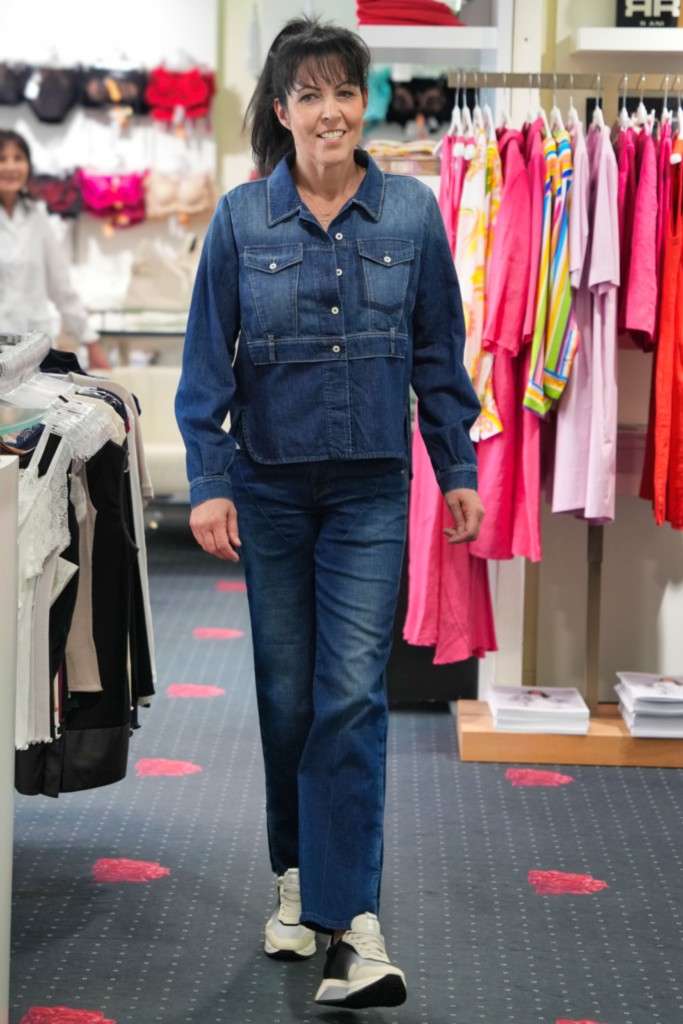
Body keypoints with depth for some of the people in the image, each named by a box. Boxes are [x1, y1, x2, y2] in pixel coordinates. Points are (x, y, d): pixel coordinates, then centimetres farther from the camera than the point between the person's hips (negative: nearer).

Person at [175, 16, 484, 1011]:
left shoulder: (411, 212, -1)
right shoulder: (241, 218, -3)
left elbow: (439, 354, 5)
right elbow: (207, 360, -2)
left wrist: (458, 470, 5)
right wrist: (208, 482, -9)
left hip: (371, 491, -1)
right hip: (270, 487, 1)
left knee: (352, 696, -8)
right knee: (287, 694, 11)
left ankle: (352, 926, -9)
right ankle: (297, 874, 30)